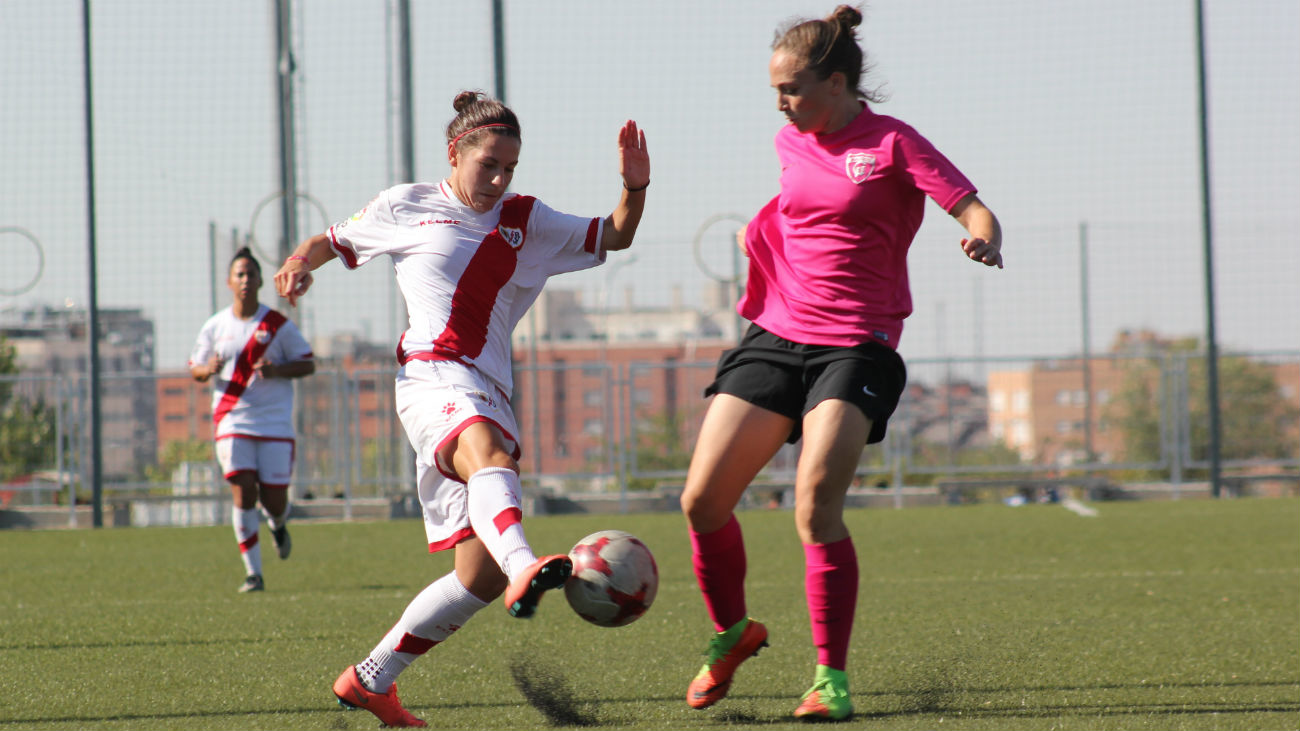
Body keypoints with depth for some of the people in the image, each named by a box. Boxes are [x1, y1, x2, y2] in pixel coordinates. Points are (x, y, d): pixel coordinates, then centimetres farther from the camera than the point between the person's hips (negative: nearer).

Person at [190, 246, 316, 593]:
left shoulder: (278, 324, 1)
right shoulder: (215, 326, 6)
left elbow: (308, 365, 3)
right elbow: (195, 368, 14)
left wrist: (277, 370, -16)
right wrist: (208, 370, -10)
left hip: (275, 424, -1)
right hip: (232, 423, 1)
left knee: (274, 500, -2)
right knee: (243, 494, -12)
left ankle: (278, 525, 38)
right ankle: (253, 573, -4)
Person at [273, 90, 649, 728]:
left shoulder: (527, 221, 21)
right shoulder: (406, 208, 13)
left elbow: (615, 237, 19)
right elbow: (334, 240, 25)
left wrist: (635, 187, -1)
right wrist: (302, 263, 2)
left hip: (489, 397, 6)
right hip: (433, 376, -6)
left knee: (482, 577, -1)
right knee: (488, 455, -41)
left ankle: (370, 679, 13)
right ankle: (525, 568, -73)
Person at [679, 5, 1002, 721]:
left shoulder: (892, 144, -5)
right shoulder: (790, 143, 13)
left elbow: (973, 210, -13)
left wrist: (983, 239, -32)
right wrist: (764, 226, 26)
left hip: (856, 347, -6)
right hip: (775, 338, 6)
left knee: (816, 505, -22)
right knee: (702, 501, -2)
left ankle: (830, 676, -9)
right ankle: (731, 632, 24)